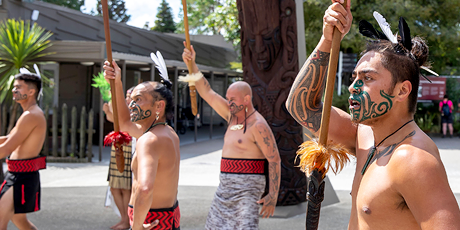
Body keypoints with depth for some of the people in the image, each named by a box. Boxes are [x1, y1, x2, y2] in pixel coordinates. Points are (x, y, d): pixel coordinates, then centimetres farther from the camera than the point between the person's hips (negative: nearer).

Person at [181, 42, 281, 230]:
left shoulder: (258, 125, -14)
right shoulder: (233, 116, 10)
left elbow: (274, 159, -17)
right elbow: (207, 93, 12)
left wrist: (273, 195, -22)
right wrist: (192, 64, 3)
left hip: (246, 188, -9)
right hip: (227, 186, 9)